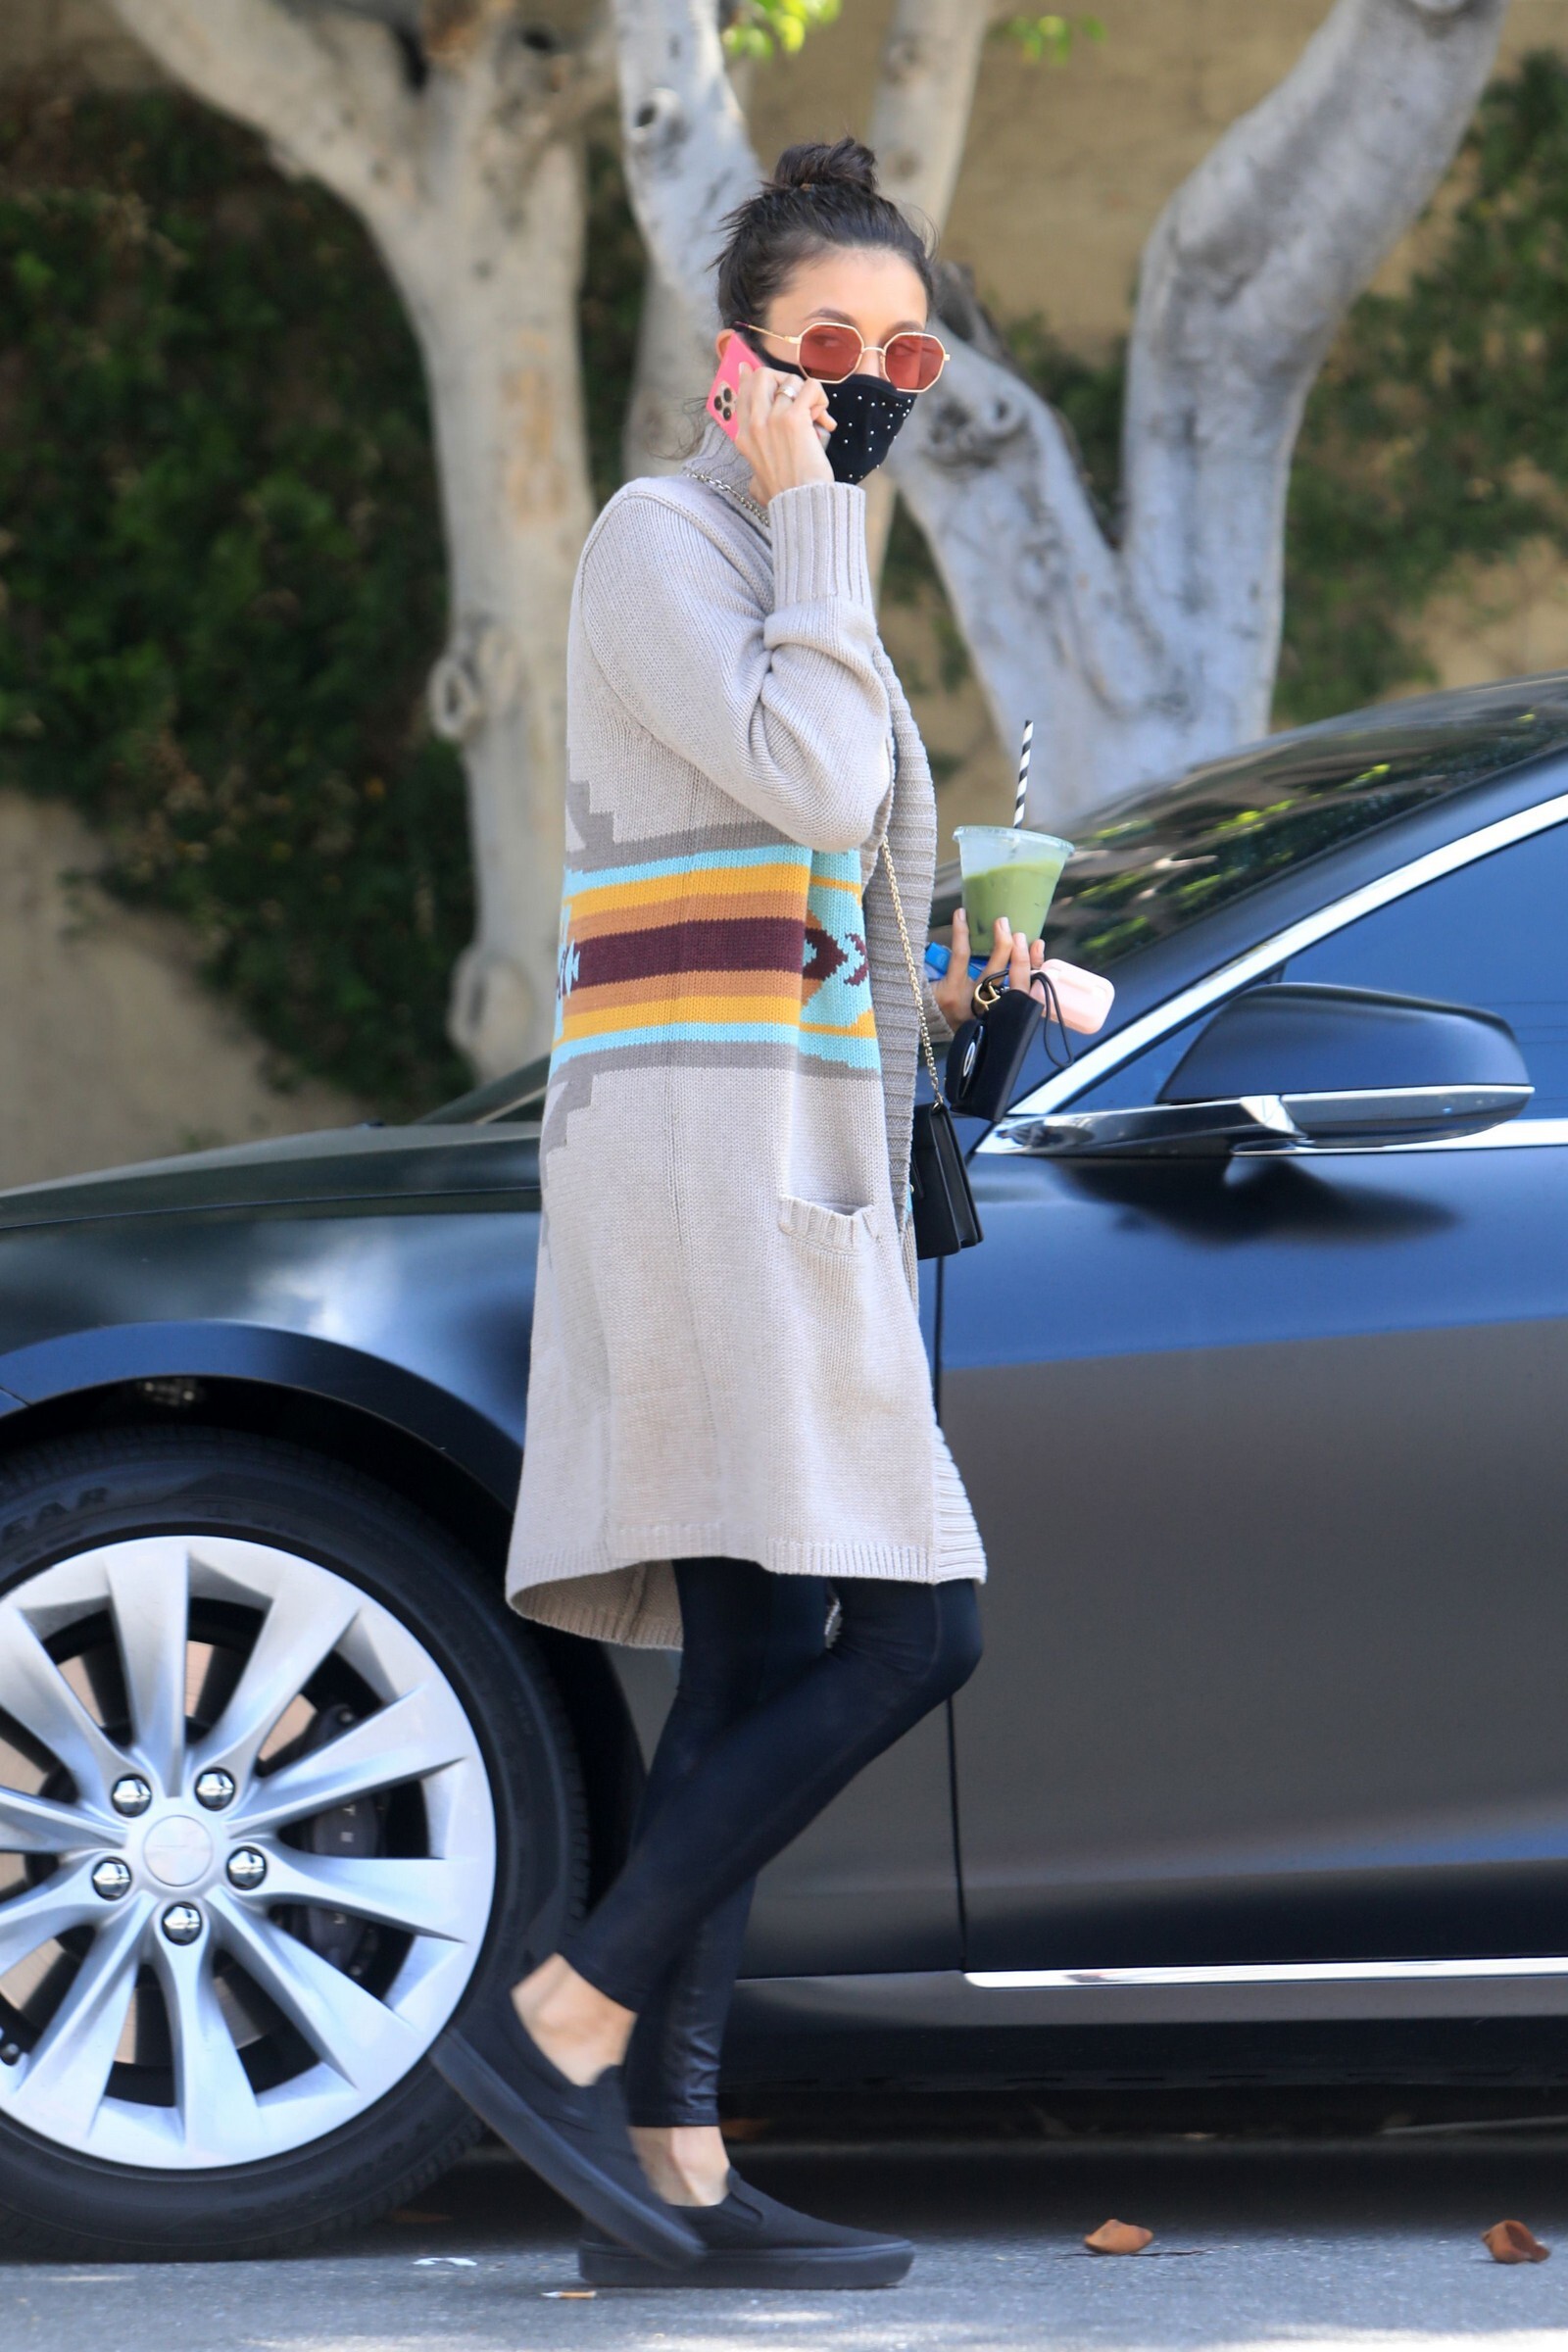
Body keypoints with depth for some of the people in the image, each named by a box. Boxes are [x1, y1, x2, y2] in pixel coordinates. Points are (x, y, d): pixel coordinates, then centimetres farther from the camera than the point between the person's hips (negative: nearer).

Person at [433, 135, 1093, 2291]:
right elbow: (810, 784, -18)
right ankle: (562, 2022, -15)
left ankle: (671, 2161, -2)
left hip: (795, 1170, 9)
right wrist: (808, 514, -10)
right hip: (709, 1154, -9)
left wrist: (939, 1006, 15)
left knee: (758, 1665, 2)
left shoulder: (799, 590, 25)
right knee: (914, 1630, -16)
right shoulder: (661, 538, -4)